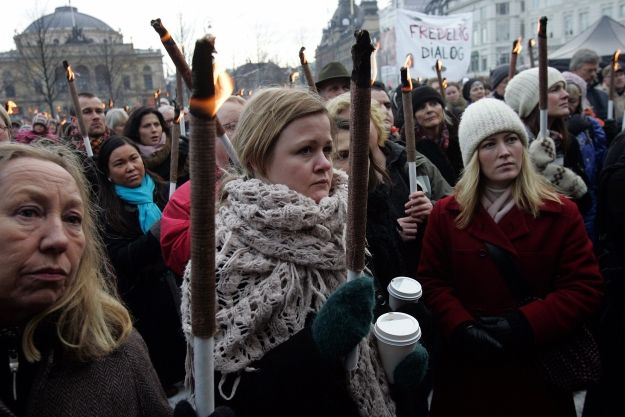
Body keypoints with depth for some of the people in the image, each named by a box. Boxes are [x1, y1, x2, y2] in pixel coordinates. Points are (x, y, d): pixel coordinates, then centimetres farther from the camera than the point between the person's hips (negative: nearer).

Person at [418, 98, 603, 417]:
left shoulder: (560, 213, -5)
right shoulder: (446, 213, -2)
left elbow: (585, 287, -8)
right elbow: (432, 280, -2)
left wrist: (524, 325, -20)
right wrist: (461, 328, -18)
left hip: (537, 367, 0)